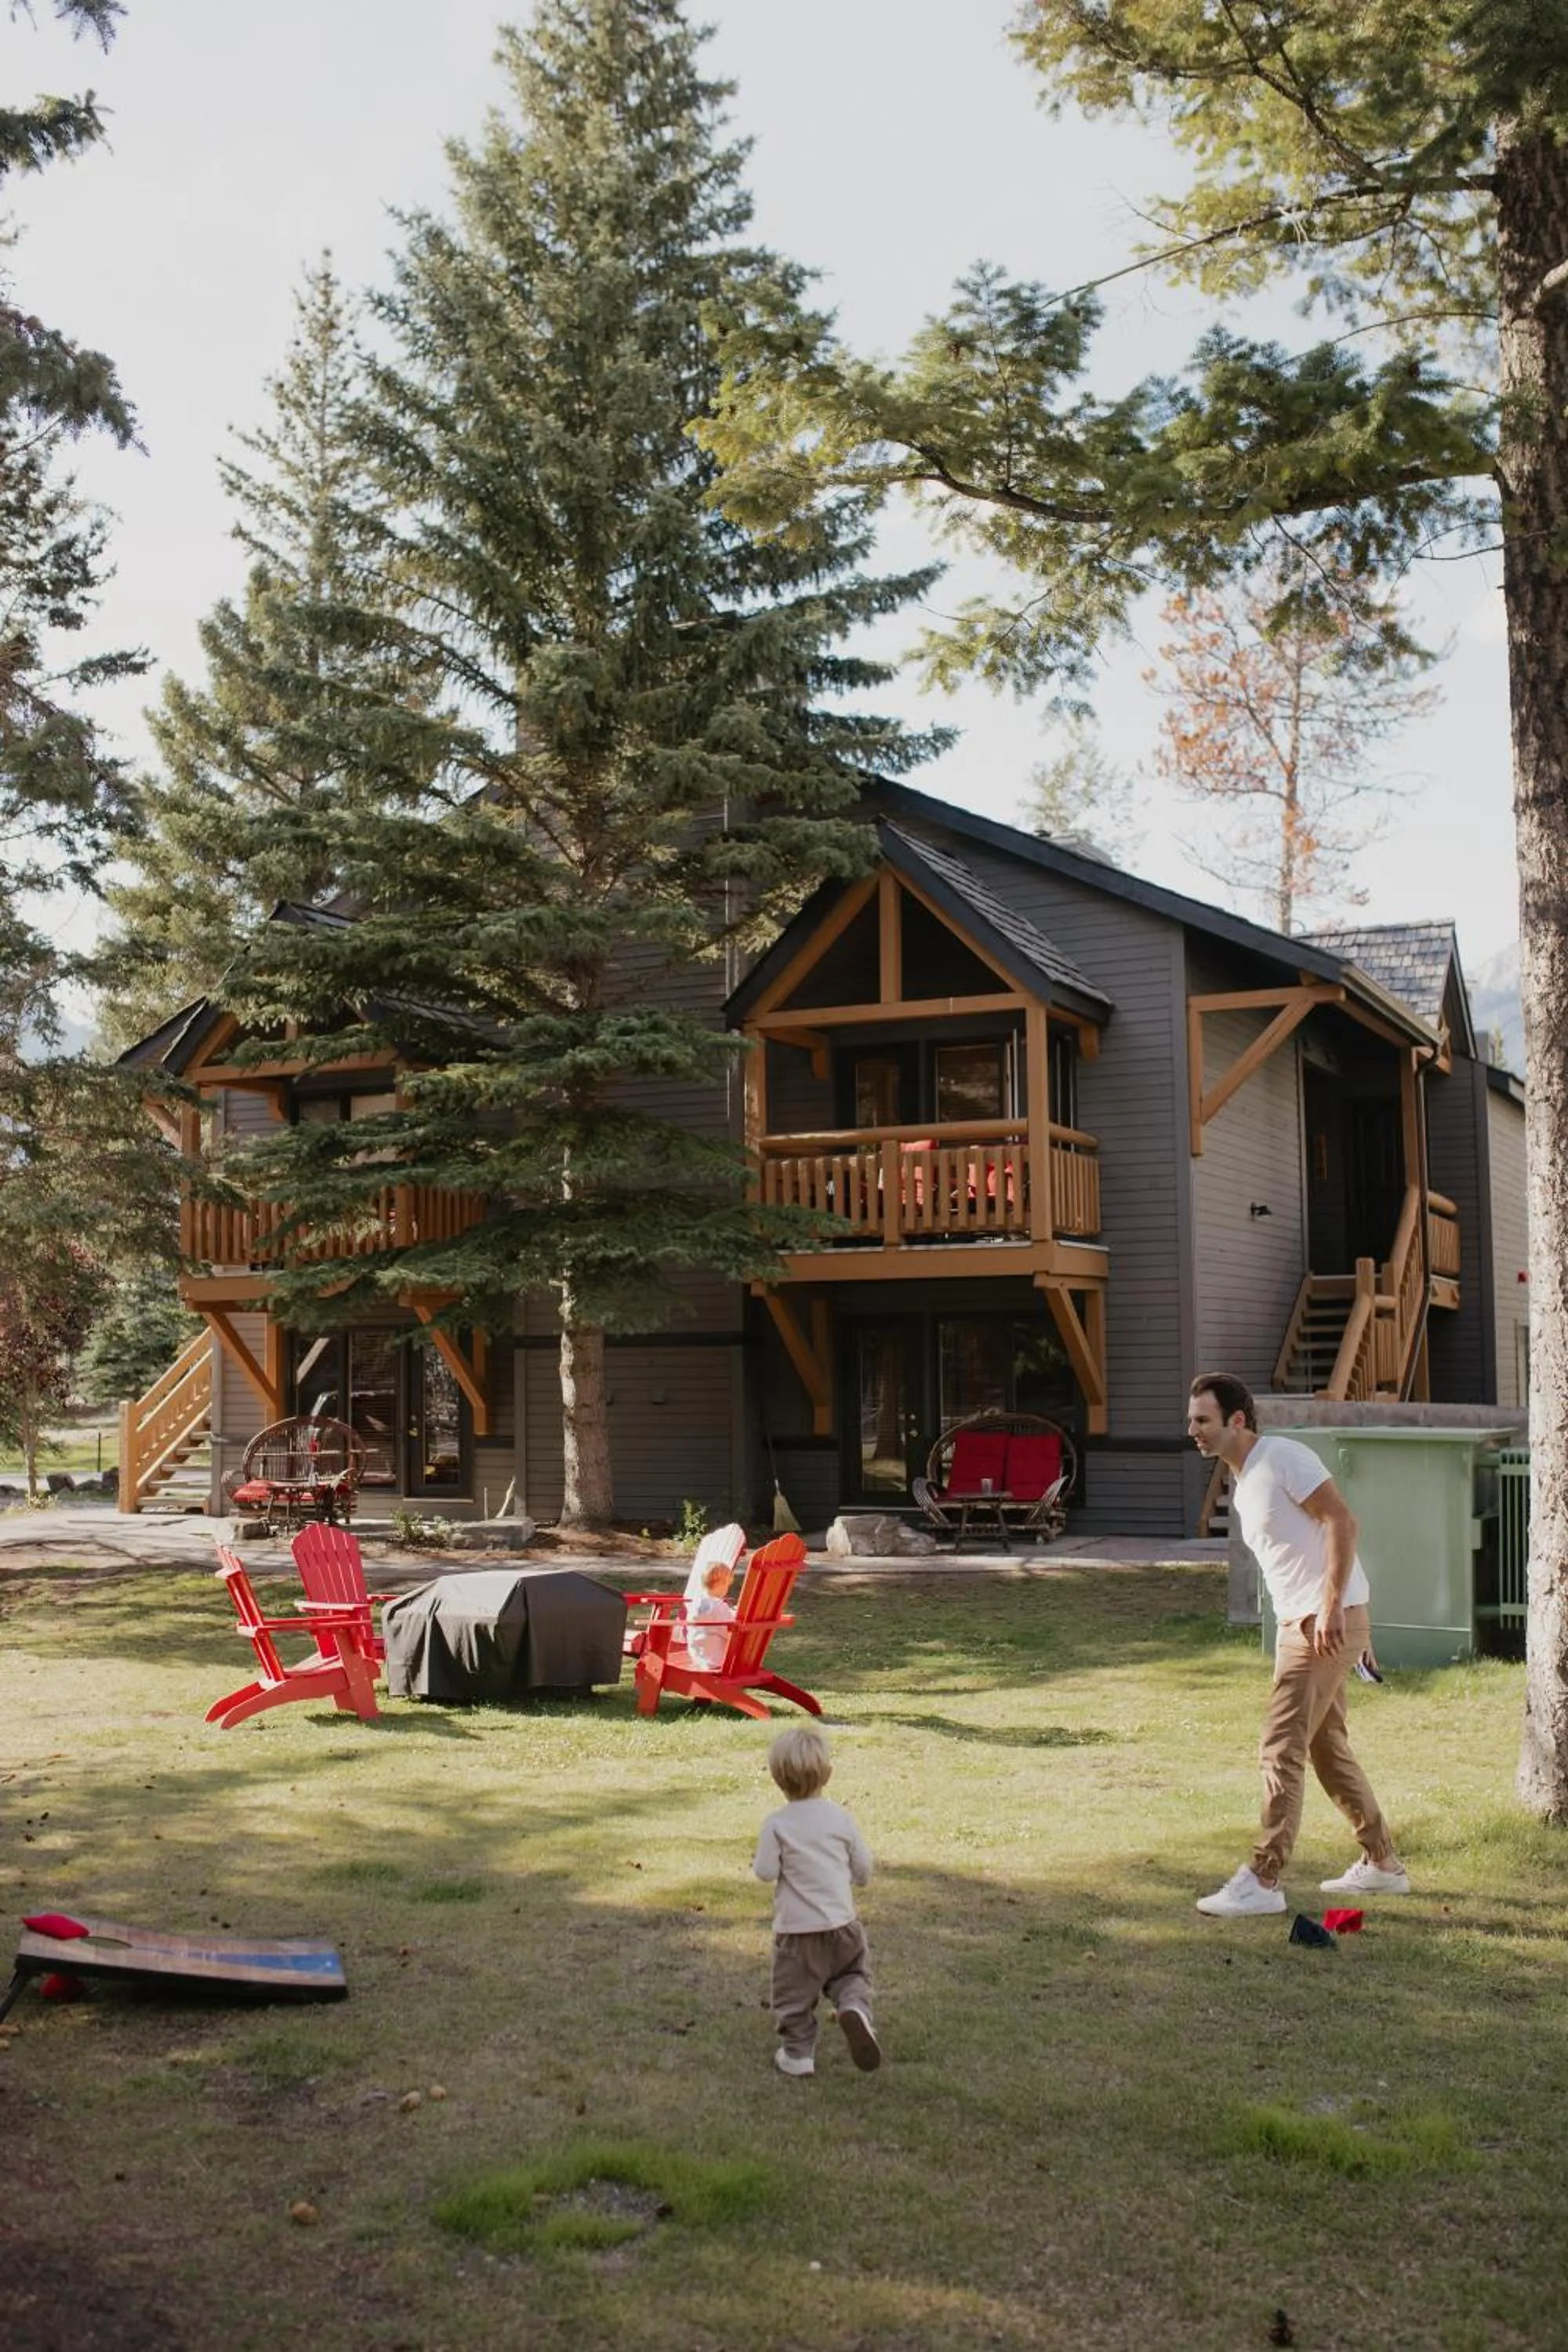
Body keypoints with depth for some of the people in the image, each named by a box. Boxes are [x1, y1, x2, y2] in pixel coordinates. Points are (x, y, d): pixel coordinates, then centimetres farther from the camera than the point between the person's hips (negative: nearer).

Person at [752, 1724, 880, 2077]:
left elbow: (765, 1871, -15)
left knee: (794, 1994, 13)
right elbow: (863, 1868, 1)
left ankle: (798, 2053, 16)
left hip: (796, 1928, -2)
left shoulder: (777, 1824, -11)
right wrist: (856, 1880, 24)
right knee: (852, 1974, 19)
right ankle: (854, 2008, -9)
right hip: (841, 1923, 2)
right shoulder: (840, 1818, -3)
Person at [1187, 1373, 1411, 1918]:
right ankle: (1382, 1863, 29)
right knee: (1327, 1747, 17)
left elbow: (1342, 1522, -20)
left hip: (1329, 1622, -10)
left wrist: (1330, 1609, -25)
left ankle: (1263, 1881, -7)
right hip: (1298, 1623, 10)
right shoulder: (1241, 1484, 15)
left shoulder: (1282, 1458, -13)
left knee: (1281, 1750, -10)